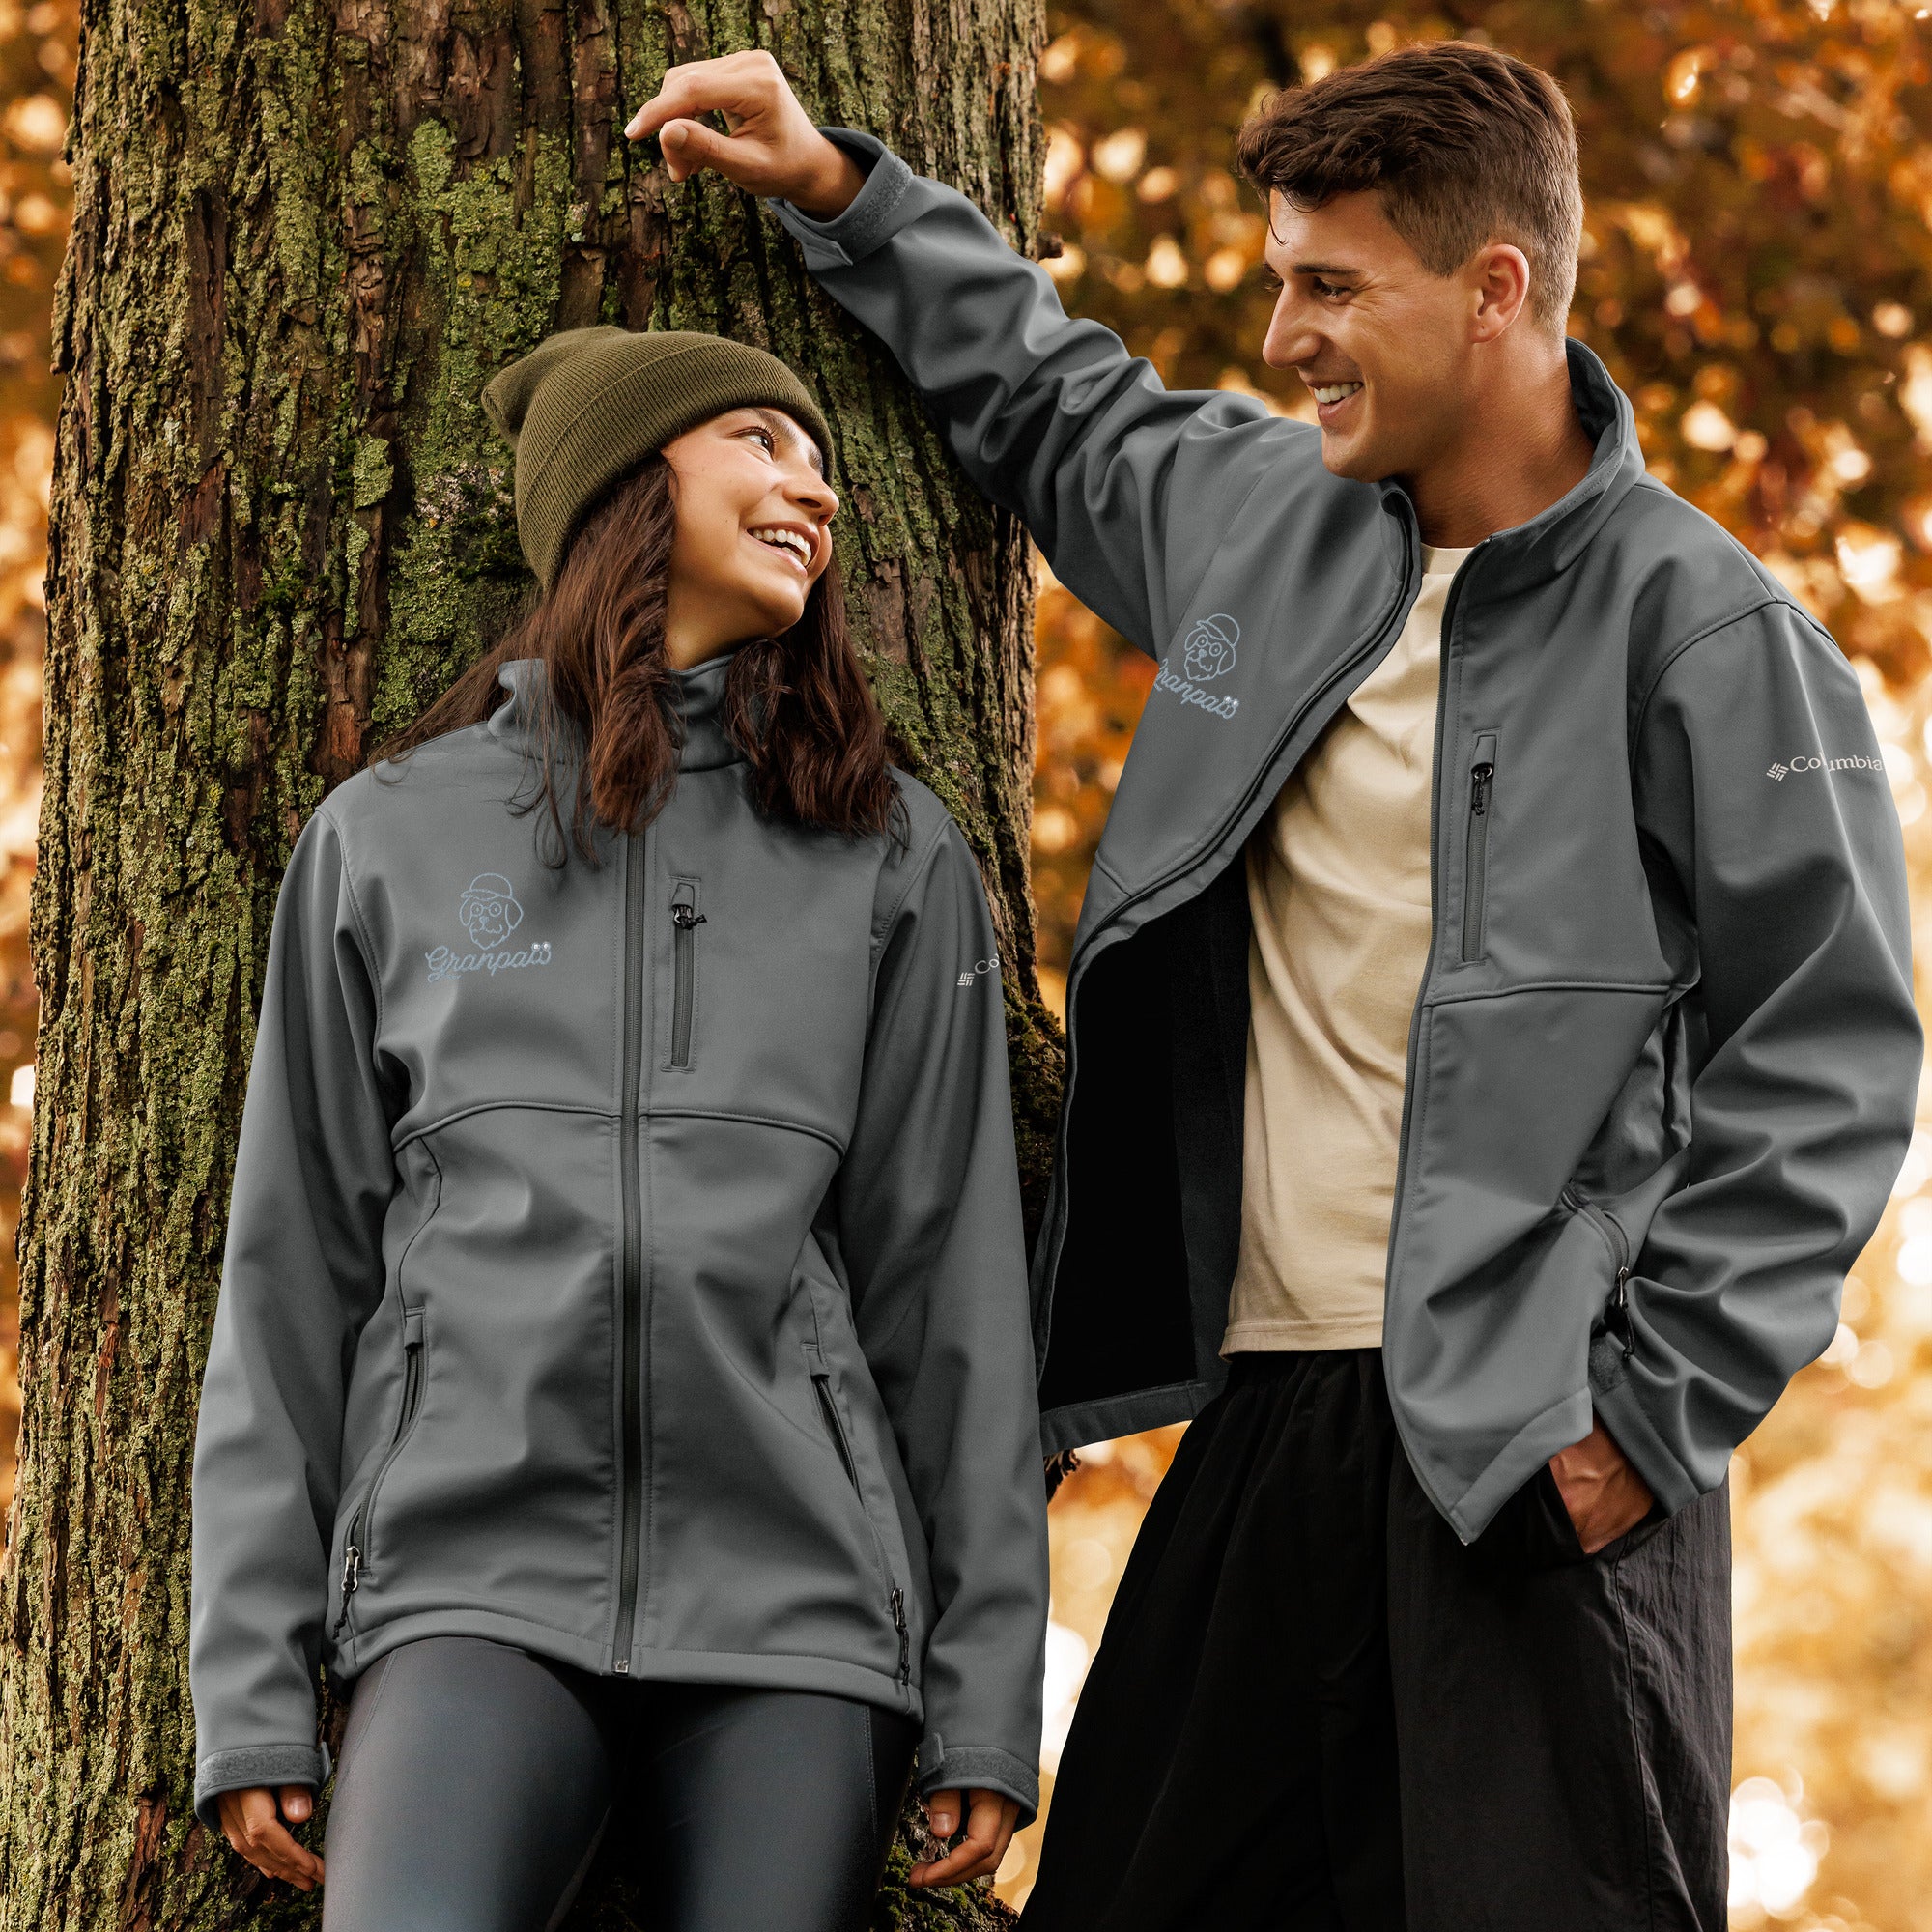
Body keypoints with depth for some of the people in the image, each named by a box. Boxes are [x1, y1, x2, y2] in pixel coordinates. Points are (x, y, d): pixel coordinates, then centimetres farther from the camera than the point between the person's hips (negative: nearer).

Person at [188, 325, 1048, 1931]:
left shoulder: (895, 857, 14)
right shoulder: (388, 838, 12)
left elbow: (950, 1278, 10)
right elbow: (294, 1272, 11)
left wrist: (988, 1699, 5)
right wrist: (253, 1686, 5)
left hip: (796, 1604, 1)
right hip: (476, 1576, -1)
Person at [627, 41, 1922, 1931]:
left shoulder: (1703, 631, -7)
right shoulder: (1258, 513, 12)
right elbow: (1054, 406, 34)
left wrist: (1660, 1412, -11)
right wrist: (835, 191, 27)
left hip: (1543, 1453, -6)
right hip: (1271, 1412, 6)